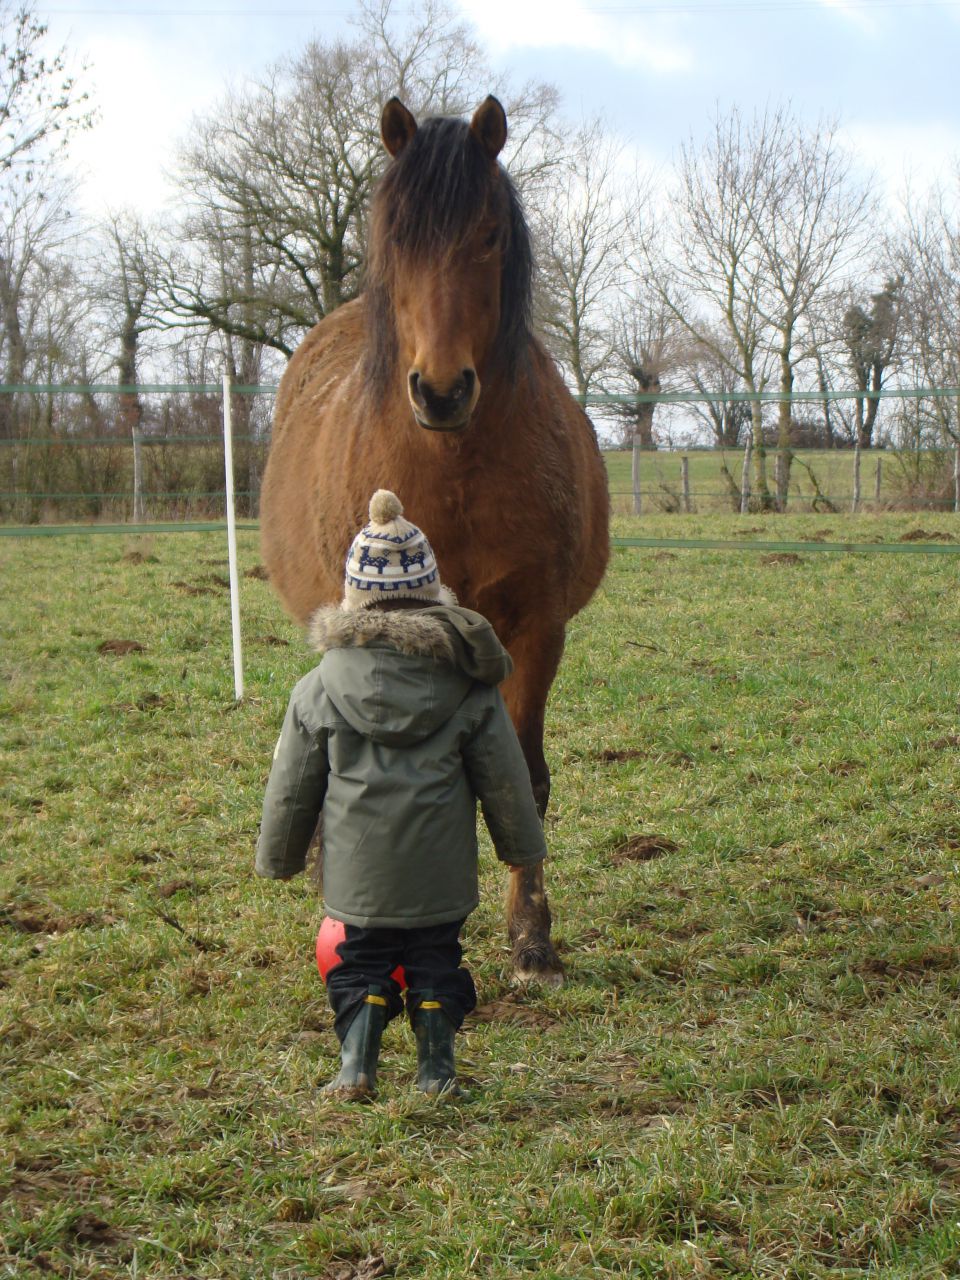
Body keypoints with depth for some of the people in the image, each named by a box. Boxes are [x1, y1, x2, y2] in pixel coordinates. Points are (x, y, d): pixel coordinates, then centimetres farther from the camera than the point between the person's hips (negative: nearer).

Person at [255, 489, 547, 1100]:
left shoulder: (320, 687, -4)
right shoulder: (470, 684, -4)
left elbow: (292, 787, 2)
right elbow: (504, 776, 2)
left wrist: (279, 856, 15)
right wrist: (523, 844, 15)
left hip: (358, 867, 0)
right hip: (439, 867, 0)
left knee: (362, 959, 13)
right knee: (436, 959, 14)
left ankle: (356, 1065, 6)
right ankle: (436, 1068, 15)